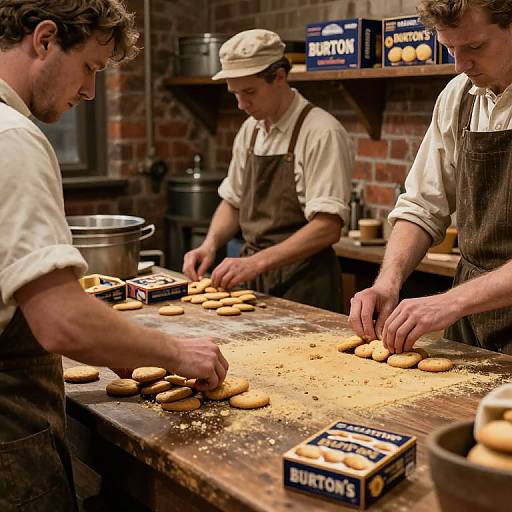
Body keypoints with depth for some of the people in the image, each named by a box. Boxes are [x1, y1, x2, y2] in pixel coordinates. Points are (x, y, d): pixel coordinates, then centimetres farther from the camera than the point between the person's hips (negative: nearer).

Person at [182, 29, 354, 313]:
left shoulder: (322, 133, -15)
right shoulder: (249, 130, 7)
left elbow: (327, 227, -22)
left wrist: (257, 261, -27)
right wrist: (210, 244, -2)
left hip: (303, 285, -6)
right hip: (254, 280, 6)